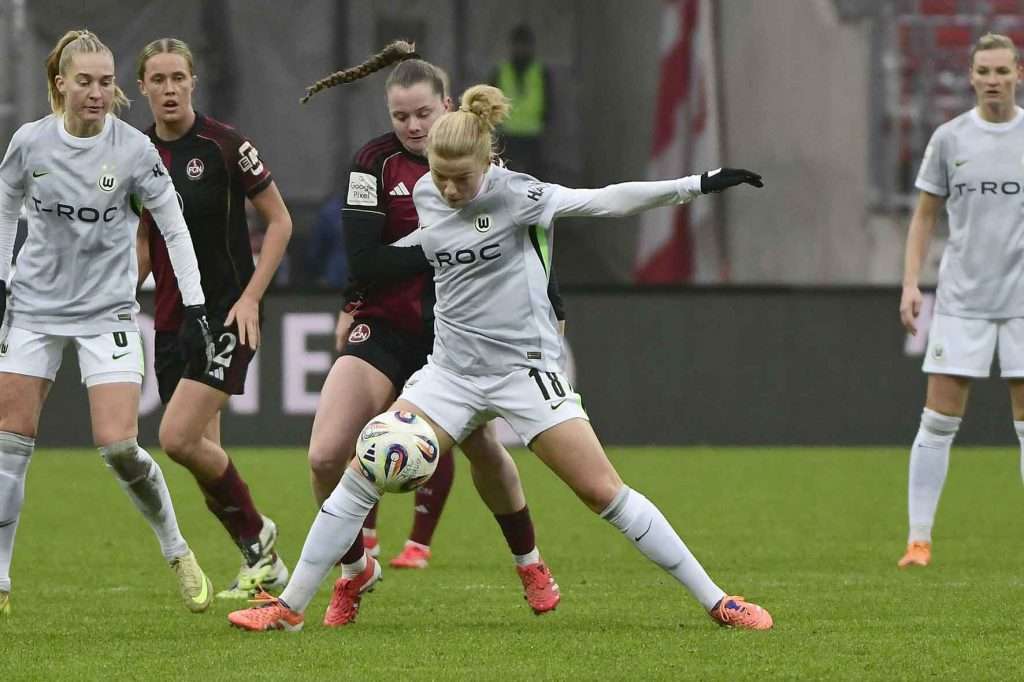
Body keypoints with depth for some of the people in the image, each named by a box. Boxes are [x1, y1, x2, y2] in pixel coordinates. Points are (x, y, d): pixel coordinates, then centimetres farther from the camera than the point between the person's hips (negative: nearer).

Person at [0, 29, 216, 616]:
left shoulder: (133, 148, -11)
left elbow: (173, 227, -3)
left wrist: (195, 309, -5)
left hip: (107, 311, -2)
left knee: (119, 446, -14)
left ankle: (177, 551, 9)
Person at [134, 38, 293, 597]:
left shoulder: (225, 146, -10)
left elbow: (280, 221, -5)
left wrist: (250, 297, -12)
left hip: (226, 315, -6)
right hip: (171, 319, 6)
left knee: (178, 439, -18)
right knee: (203, 454, 5)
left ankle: (256, 532, 4)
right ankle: (263, 567, 20)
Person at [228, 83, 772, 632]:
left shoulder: (513, 193, -14)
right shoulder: (425, 195, 2)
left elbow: (603, 201, -19)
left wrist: (696, 185, -26)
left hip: (524, 367, -5)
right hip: (452, 371, 5)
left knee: (603, 491, -10)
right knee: (363, 474, -6)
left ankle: (717, 602, -1)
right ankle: (289, 606, 2)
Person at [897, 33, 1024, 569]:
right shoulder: (949, 139, 3)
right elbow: (925, 217, 10)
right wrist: (910, 284, 0)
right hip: (961, 299, 0)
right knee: (938, 421, -3)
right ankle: (919, 539, 2)